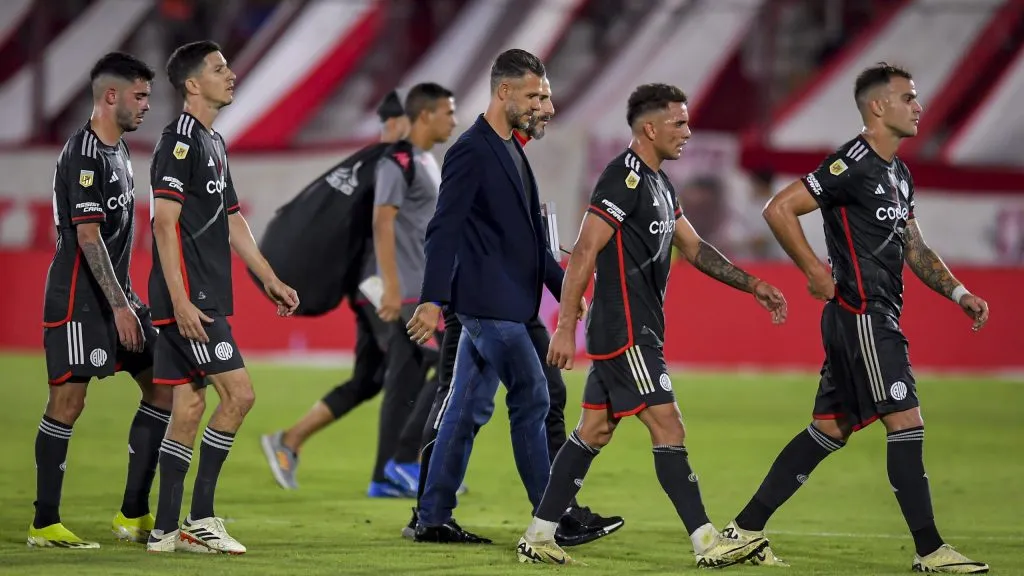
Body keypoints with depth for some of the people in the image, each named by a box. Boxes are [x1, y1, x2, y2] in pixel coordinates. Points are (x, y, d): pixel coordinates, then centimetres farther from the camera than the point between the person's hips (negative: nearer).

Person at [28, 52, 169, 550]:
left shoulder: (116, 150, 15)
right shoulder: (84, 155, -15)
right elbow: (87, 237, -21)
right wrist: (120, 306, -24)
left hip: (115, 296, 10)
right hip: (79, 299, -10)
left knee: (162, 385, 6)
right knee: (68, 401, -6)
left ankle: (134, 515, 9)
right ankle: (45, 524, 0)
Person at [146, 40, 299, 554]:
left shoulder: (213, 143, 18)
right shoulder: (180, 140, -12)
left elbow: (232, 221, 25)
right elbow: (165, 222, -18)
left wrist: (270, 280, 23)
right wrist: (181, 301, -23)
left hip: (203, 299, 10)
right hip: (188, 298, -10)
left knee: (189, 406, 8)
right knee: (238, 393, -11)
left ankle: (166, 530, 10)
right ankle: (200, 519, -5)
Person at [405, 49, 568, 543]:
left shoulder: (511, 150, 16)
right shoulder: (471, 151, -12)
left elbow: (530, 234, 23)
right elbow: (443, 229, -18)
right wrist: (432, 300, -24)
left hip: (498, 303, 9)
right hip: (491, 302, -9)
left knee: (467, 408, 9)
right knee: (532, 398, -5)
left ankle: (433, 518, 12)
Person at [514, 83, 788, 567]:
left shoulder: (658, 183, 16)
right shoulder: (623, 179, -15)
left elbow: (693, 248, 23)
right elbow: (584, 253, -19)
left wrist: (752, 285, 17)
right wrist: (565, 328, -22)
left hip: (635, 330, 10)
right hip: (625, 332, -10)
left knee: (594, 431, 11)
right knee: (668, 426, -9)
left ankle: (538, 538, 14)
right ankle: (707, 544, -9)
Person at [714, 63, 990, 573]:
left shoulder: (899, 173, 17)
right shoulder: (853, 164, -13)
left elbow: (913, 248, 25)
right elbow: (779, 209, -16)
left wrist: (958, 293, 15)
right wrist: (814, 271, -15)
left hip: (877, 316, 10)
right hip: (861, 315, -10)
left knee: (830, 429, 10)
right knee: (906, 422, -9)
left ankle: (745, 530, 13)